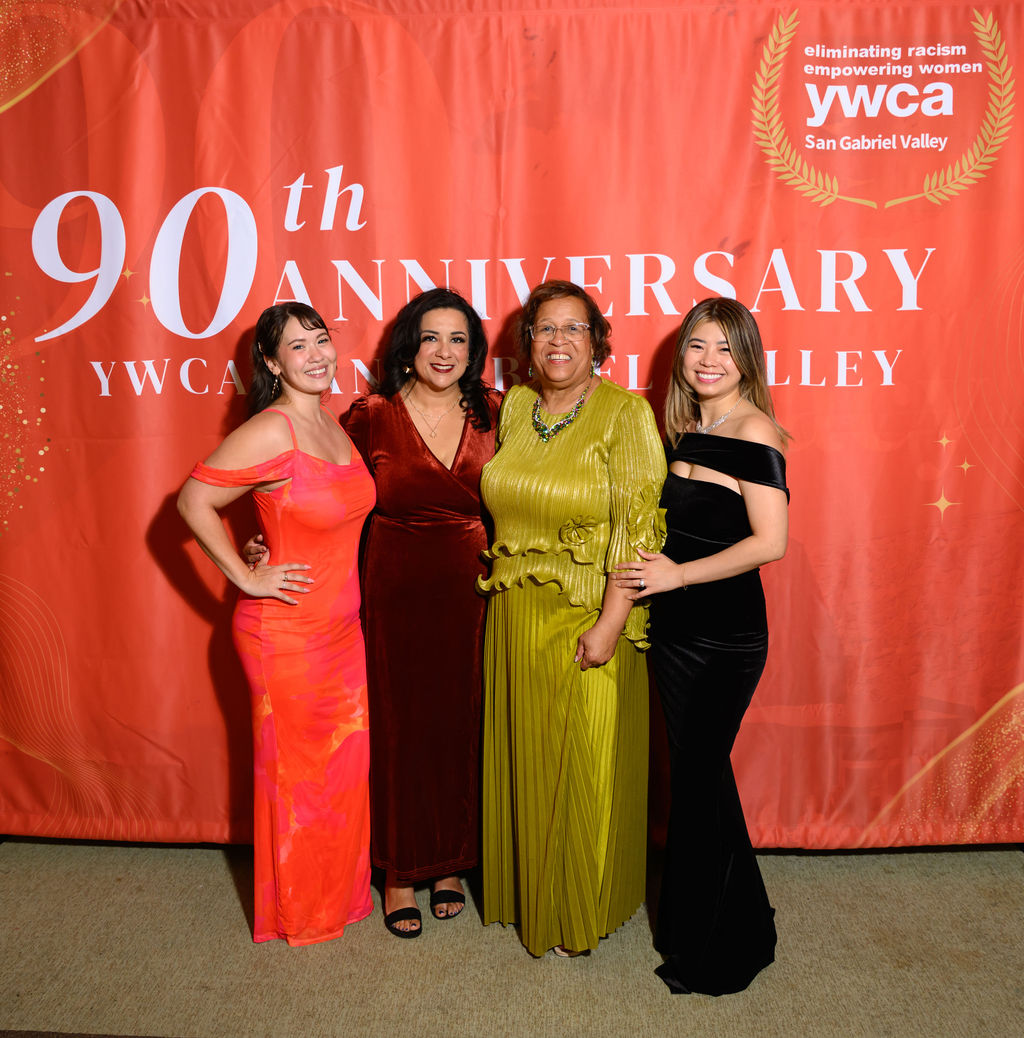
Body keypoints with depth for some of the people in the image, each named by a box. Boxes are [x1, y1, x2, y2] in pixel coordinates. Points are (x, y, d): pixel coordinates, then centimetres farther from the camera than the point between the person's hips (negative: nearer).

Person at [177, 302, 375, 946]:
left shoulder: (333, 425, 6)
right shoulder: (271, 433, -19)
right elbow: (193, 501, -16)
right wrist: (248, 578, -14)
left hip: (342, 630, 7)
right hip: (286, 636, -7)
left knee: (345, 768, 18)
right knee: (296, 779, 10)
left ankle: (341, 895, 41)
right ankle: (299, 916, 34)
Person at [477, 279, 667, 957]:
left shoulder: (625, 413, -11)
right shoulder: (515, 405, 7)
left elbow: (639, 529, -15)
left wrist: (609, 625, -20)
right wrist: (501, 586, 10)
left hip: (586, 621, -5)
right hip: (515, 616, 5)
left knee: (583, 767, 7)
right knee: (522, 757, 16)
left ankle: (581, 913, 29)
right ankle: (525, 890, 39)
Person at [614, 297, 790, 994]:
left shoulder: (753, 430, -13)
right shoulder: (687, 429, 10)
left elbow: (770, 542, -20)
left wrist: (678, 574, -16)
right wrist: (655, 575, 5)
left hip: (728, 636, -8)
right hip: (674, 628, 8)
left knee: (698, 782, 3)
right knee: (701, 774, 18)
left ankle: (710, 958, 27)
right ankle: (746, 930, 40)